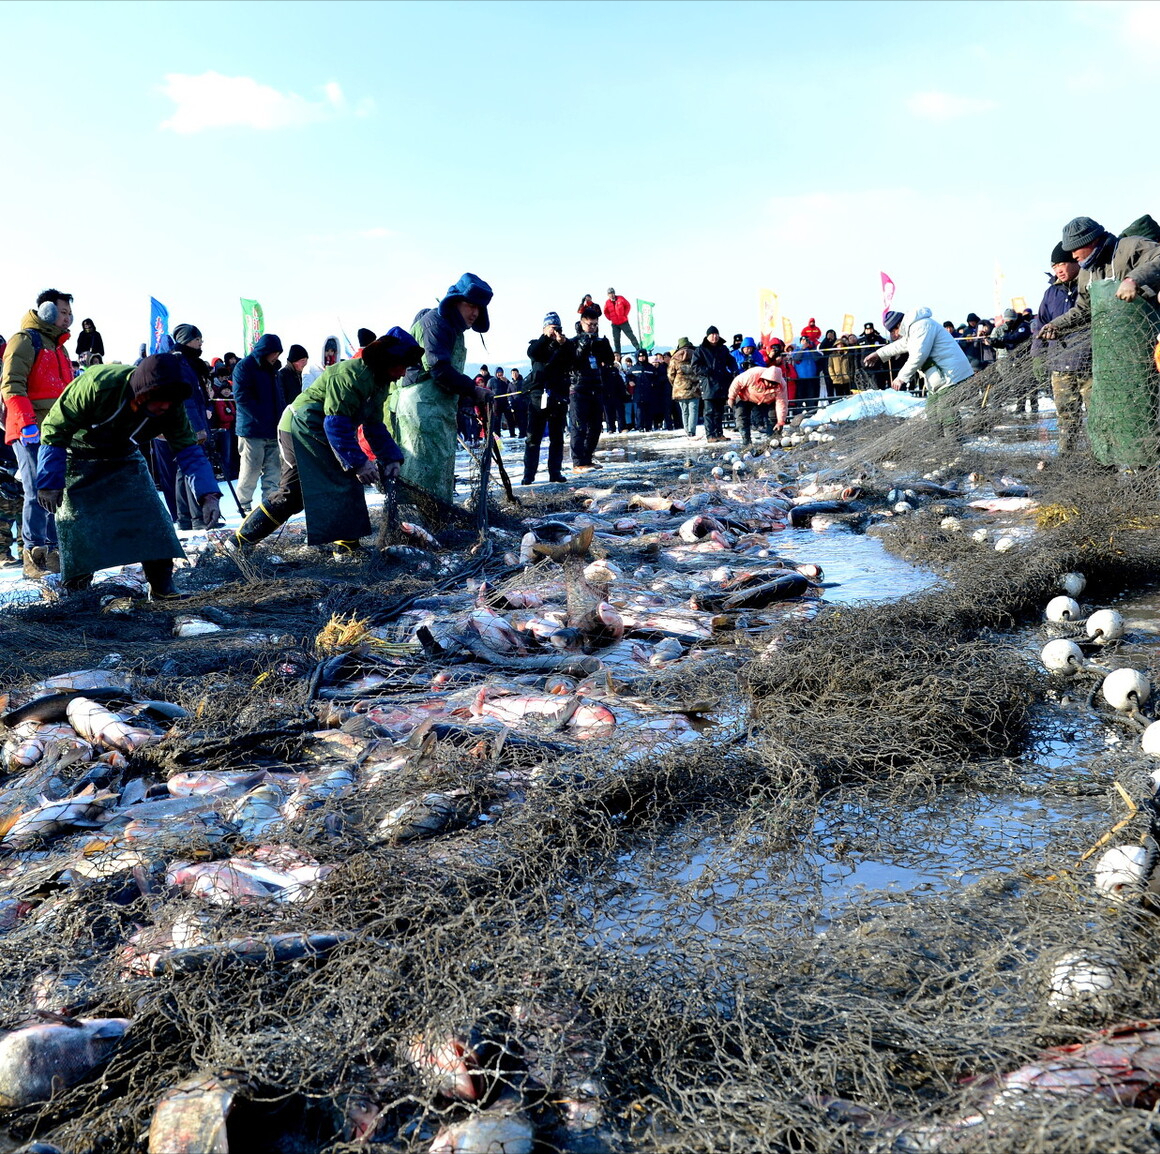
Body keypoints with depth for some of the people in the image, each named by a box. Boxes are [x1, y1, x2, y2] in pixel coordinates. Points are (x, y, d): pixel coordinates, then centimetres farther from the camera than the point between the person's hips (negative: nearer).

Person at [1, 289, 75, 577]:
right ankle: (33, 556, -10)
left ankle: (54, 553, 12)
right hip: (31, 433, -9)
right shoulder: (25, 340, -3)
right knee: (38, 492, -12)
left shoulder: (58, 347, 25)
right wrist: (26, 423, -23)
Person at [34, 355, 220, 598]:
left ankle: (161, 586, -5)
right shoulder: (97, 385, -37)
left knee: (151, 515, -11)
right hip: (78, 457, -3)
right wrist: (49, 482, -22)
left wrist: (209, 494, -31)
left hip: (124, 459, 3)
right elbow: (55, 430, -26)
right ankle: (73, 587, 17)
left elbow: (189, 450, -16)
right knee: (74, 522, -5)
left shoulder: (171, 410, -25)